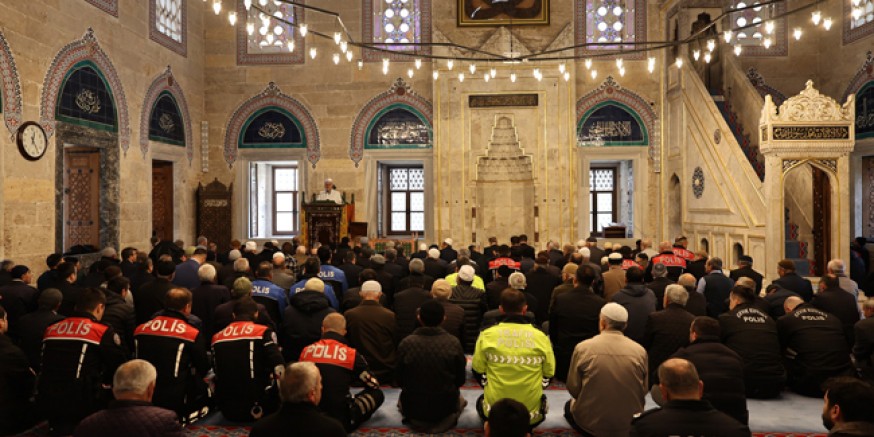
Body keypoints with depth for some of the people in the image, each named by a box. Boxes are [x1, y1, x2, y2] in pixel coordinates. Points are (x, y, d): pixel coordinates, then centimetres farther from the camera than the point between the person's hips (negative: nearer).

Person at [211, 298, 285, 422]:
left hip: (226, 410, 5)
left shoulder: (217, 337, 10)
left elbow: (217, 373, 19)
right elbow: (278, 368, -14)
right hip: (257, 408, -5)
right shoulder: (264, 333, -5)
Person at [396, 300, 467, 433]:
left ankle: (415, 420, 14)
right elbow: (461, 380, -6)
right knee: (460, 399, 35)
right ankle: (447, 419, 13)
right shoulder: (454, 343, -18)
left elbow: (400, 381, -6)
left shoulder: (405, 344, -18)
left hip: (413, 408, 0)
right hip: (446, 407, 0)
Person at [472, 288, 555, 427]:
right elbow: (549, 374, 3)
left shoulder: (487, 335, -9)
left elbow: (477, 371, 2)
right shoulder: (540, 336, -7)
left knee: (481, 401, 34)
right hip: (531, 414, 0)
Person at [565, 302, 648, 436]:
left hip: (591, 423, -3)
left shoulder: (582, 348, -14)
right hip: (630, 426, 3)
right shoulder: (640, 351, -11)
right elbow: (644, 390, 1)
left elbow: (573, 388, -5)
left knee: (569, 406, 29)